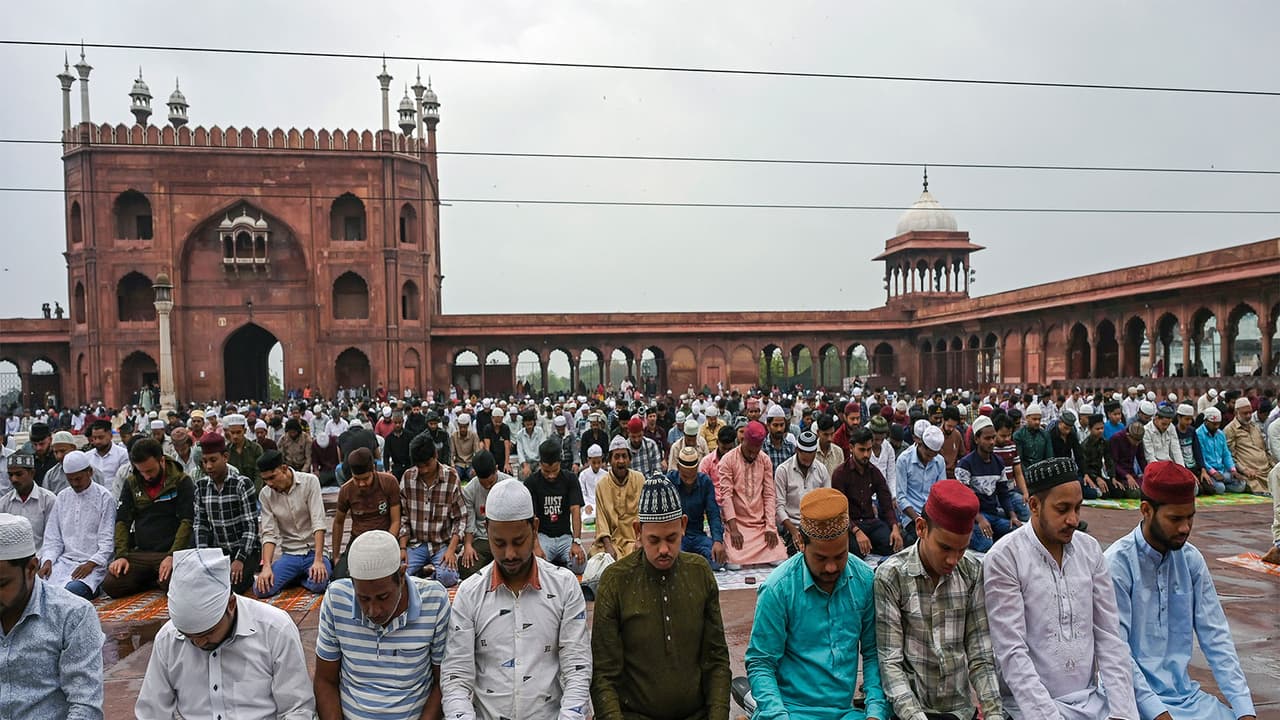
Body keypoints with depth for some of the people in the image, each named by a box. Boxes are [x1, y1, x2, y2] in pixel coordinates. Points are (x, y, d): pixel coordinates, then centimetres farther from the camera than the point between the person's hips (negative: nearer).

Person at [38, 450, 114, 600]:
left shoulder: (104, 497, -1)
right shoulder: (63, 497, 15)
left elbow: (107, 540, -5)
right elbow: (53, 537, 15)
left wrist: (91, 564, -18)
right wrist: (48, 560, -2)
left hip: (93, 564, -5)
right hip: (65, 560, 5)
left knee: (72, 589, -33)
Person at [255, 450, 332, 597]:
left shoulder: (310, 481, -11)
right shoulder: (265, 495, -3)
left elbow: (319, 523, -16)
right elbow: (269, 534, -4)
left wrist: (318, 560, -24)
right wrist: (267, 567, -19)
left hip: (313, 551, -2)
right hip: (289, 555, 2)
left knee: (318, 584, -31)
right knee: (261, 589, -20)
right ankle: (295, 576, 10)